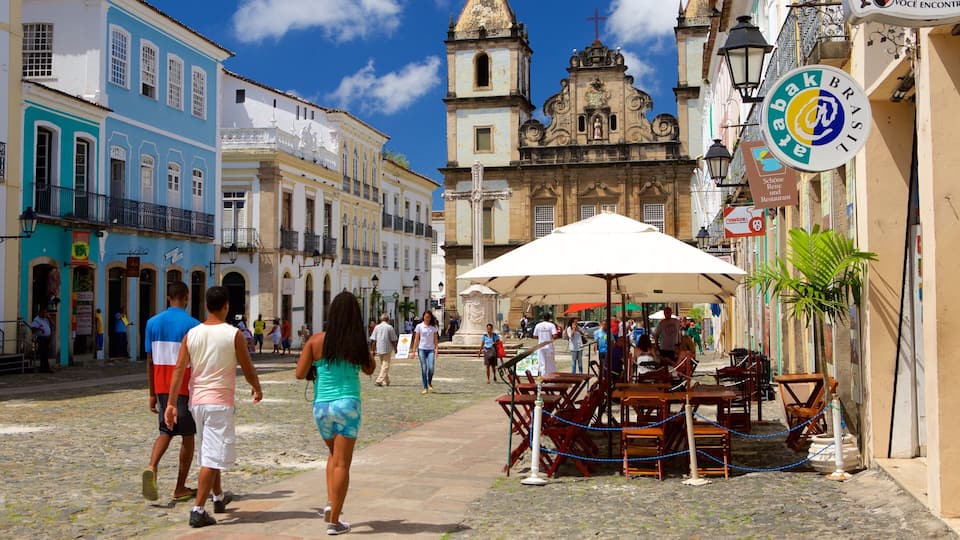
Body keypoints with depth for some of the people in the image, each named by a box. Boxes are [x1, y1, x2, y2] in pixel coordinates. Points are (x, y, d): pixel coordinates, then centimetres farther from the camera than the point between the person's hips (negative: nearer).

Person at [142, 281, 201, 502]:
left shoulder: (153, 322, 4)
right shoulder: (193, 325, -9)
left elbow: (150, 362, 6)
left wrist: (152, 394, 13)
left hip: (162, 387, 4)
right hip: (186, 387, -4)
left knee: (166, 431, 15)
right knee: (187, 436, 8)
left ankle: (151, 467, -13)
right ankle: (180, 488, 12)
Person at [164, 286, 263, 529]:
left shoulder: (191, 334, 3)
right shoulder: (233, 334, -9)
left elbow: (179, 369, -3)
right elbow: (248, 369, -2)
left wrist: (171, 404, -1)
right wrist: (257, 388, 17)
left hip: (197, 400, 6)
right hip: (220, 401, -6)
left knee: (208, 452, 21)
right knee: (212, 458, -4)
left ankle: (219, 497, 39)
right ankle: (198, 511, -9)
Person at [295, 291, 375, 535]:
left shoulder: (316, 340, -5)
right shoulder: (358, 343, -6)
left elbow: (300, 373, -4)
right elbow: (369, 369, 11)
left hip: (321, 406, 3)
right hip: (347, 405, -3)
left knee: (334, 454, 26)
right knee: (342, 463, 3)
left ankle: (330, 502, 11)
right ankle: (334, 521, 4)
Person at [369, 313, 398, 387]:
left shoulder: (377, 327, 4)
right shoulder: (390, 327, -6)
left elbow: (373, 340, 3)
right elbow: (393, 340, -4)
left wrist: (374, 350, 9)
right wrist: (395, 348, 9)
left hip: (379, 349, 4)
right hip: (387, 349, -4)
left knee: (383, 365, 16)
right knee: (385, 365, -2)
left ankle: (387, 381, 22)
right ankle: (379, 380, -14)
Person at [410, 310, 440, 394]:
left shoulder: (434, 327, 7)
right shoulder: (419, 326, 3)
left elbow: (436, 339, 8)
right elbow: (416, 339, 4)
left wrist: (436, 350, -2)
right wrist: (413, 351, 0)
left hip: (430, 350, 1)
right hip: (422, 349, -1)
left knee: (431, 368, -13)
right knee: (423, 369, -2)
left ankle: (430, 383, 14)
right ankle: (425, 388, 5)